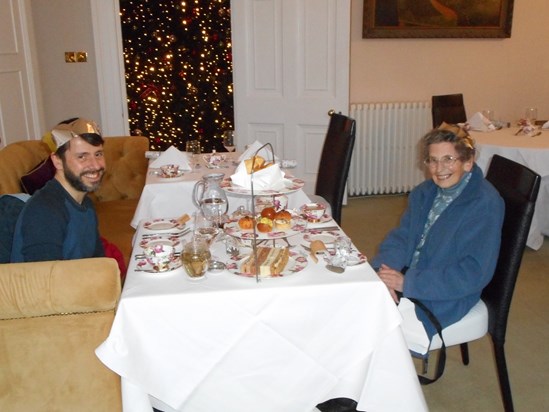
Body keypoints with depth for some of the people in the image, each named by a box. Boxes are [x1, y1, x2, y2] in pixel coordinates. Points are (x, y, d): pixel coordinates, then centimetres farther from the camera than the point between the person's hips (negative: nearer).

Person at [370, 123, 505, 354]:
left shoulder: (485, 205, -16)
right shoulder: (424, 193, 7)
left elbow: (473, 273, -21)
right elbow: (400, 237, 6)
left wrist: (408, 283, -23)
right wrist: (384, 271, -16)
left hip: (445, 298, -7)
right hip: (407, 278, 7)